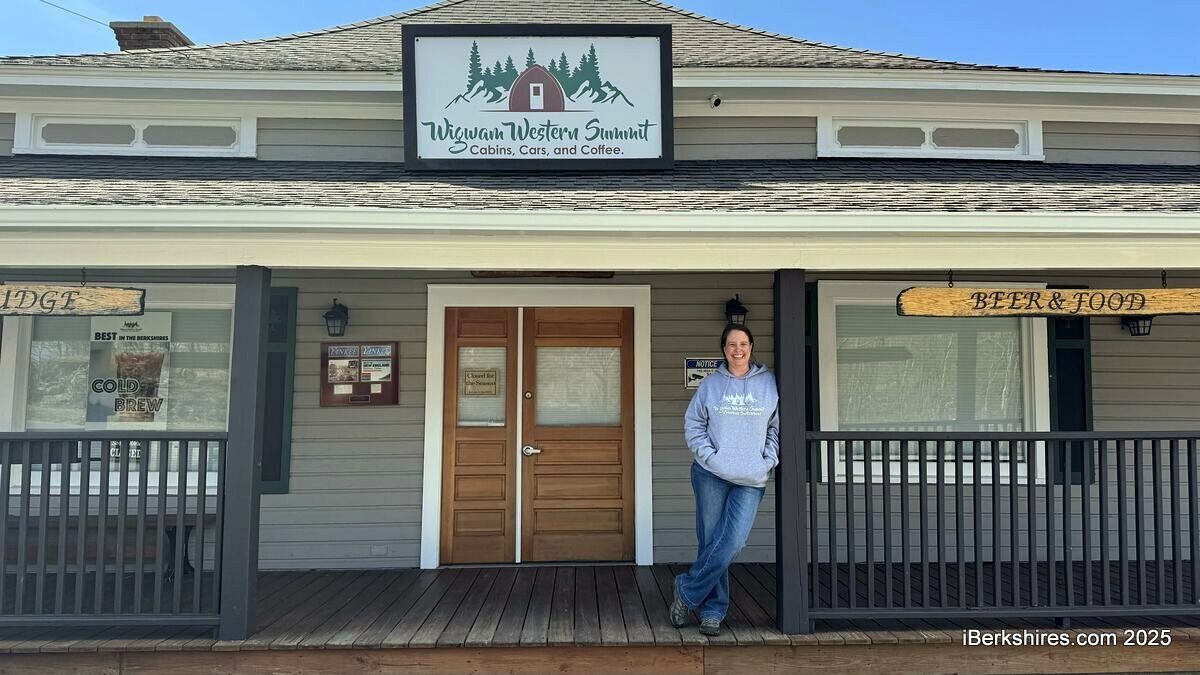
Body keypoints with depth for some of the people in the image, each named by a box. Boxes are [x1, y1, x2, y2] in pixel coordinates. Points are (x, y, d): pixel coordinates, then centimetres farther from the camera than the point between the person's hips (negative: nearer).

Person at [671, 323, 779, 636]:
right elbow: (692, 423, 6)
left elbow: (776, 427, 11)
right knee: (711, 542, 3)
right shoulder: (711, 383, 5)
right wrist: (709, 455, -6)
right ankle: (713, 610, 17)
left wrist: (768, 460, -1)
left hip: (751, 480, 0)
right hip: (711, 475, 0)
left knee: (732, 543, -11)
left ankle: (686, 592, 5)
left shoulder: (769, 383, 7)